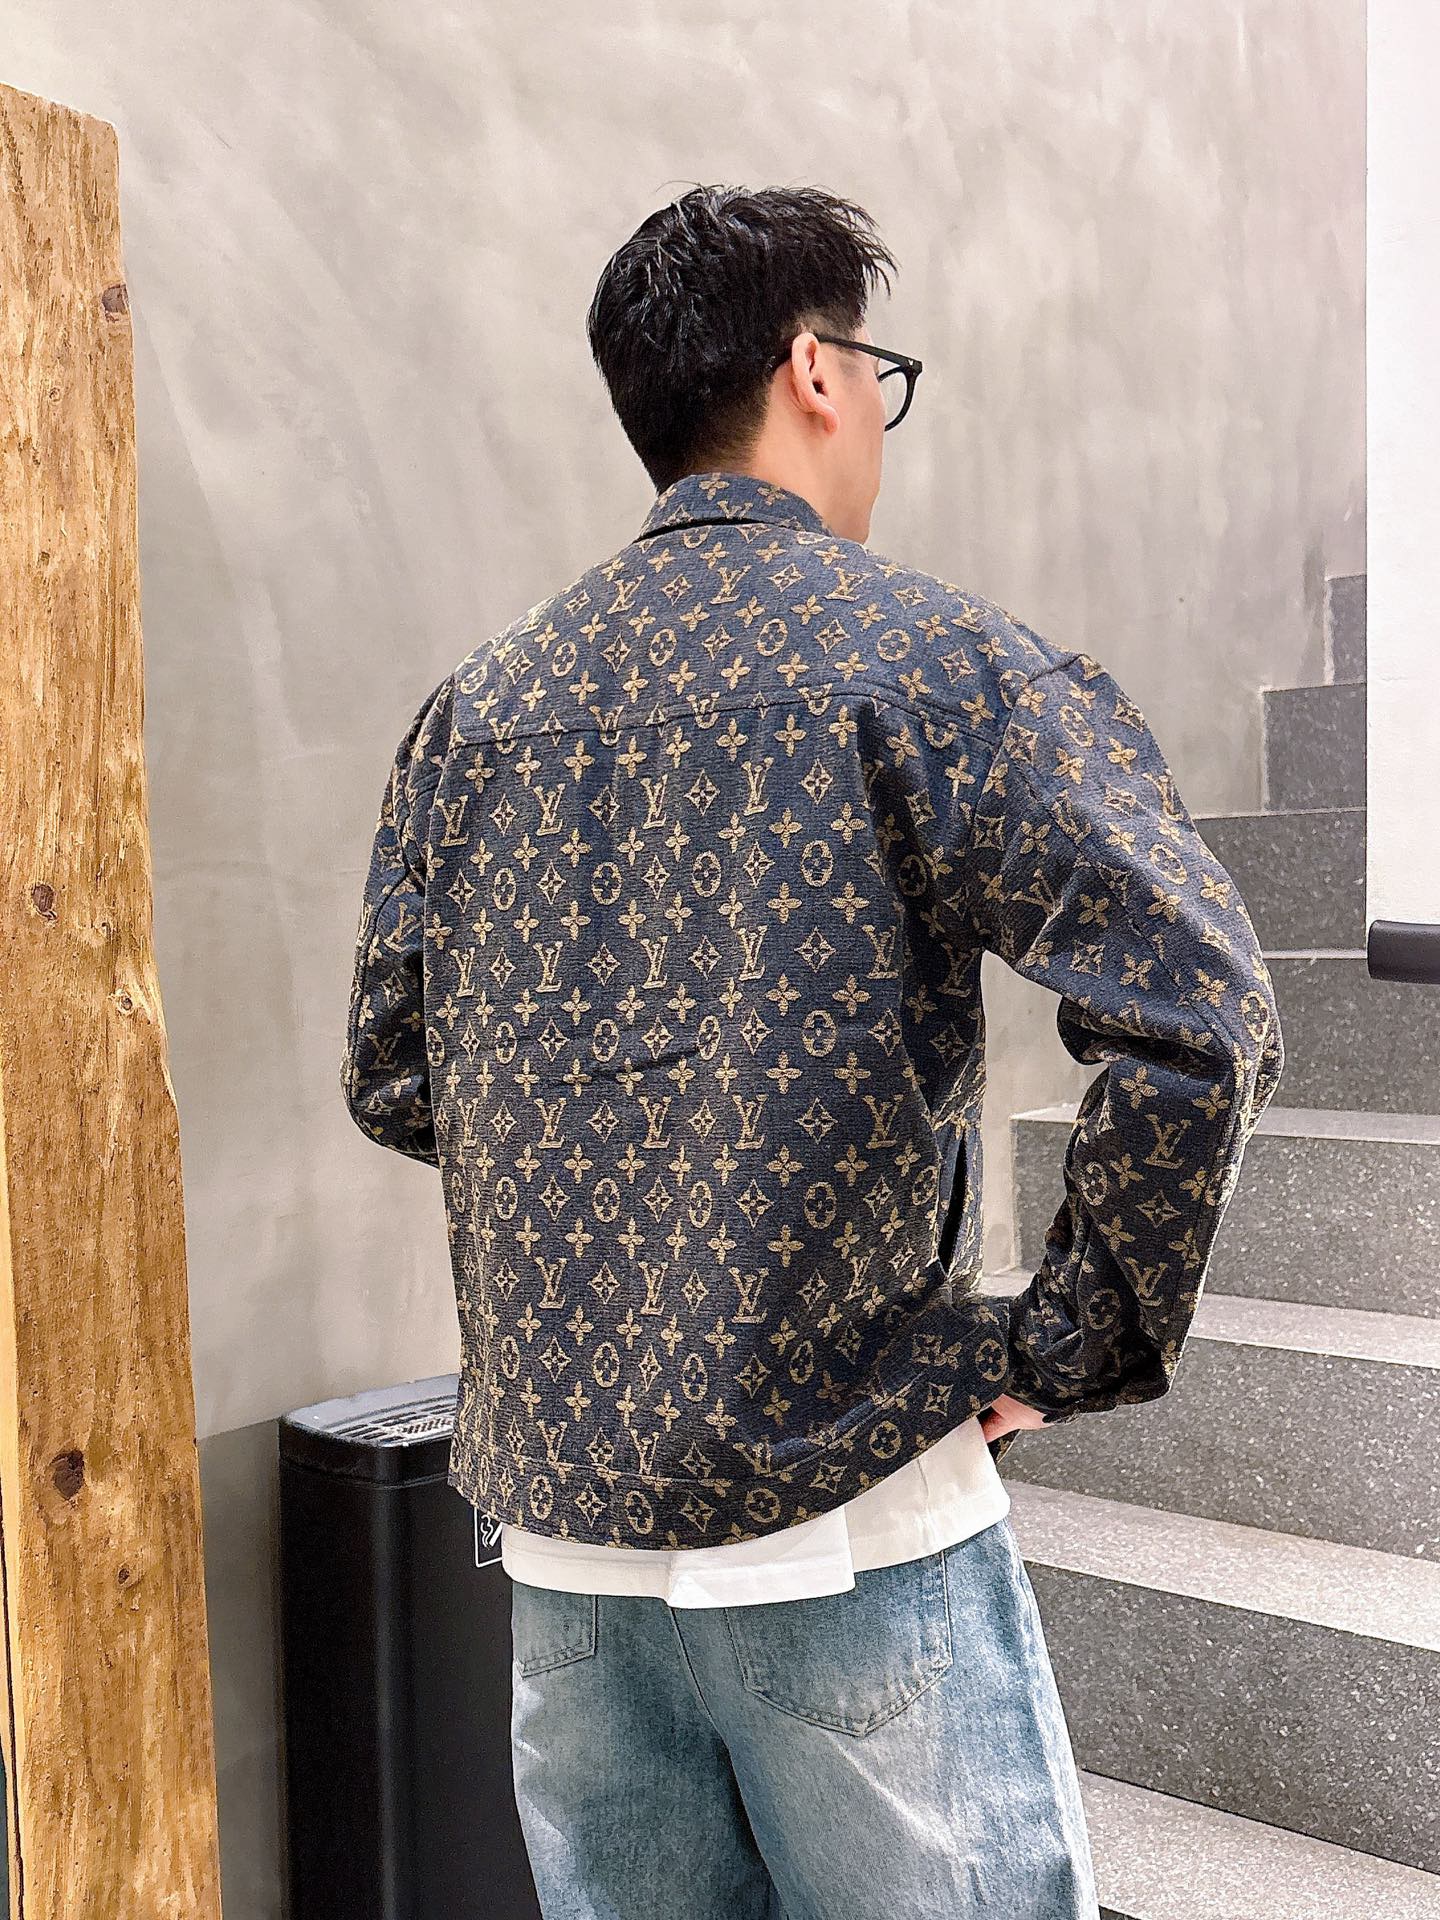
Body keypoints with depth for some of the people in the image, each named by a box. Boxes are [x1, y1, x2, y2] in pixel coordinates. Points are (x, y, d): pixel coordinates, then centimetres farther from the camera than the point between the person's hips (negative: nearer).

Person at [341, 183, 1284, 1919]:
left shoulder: (480, 703, 7)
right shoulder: (934, 659, -8)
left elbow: (389, 1079, 12)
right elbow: (1193, 1016, -19)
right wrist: (1078, 1344, -8)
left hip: (553, 1518, 6)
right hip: (840, 1512, -5)